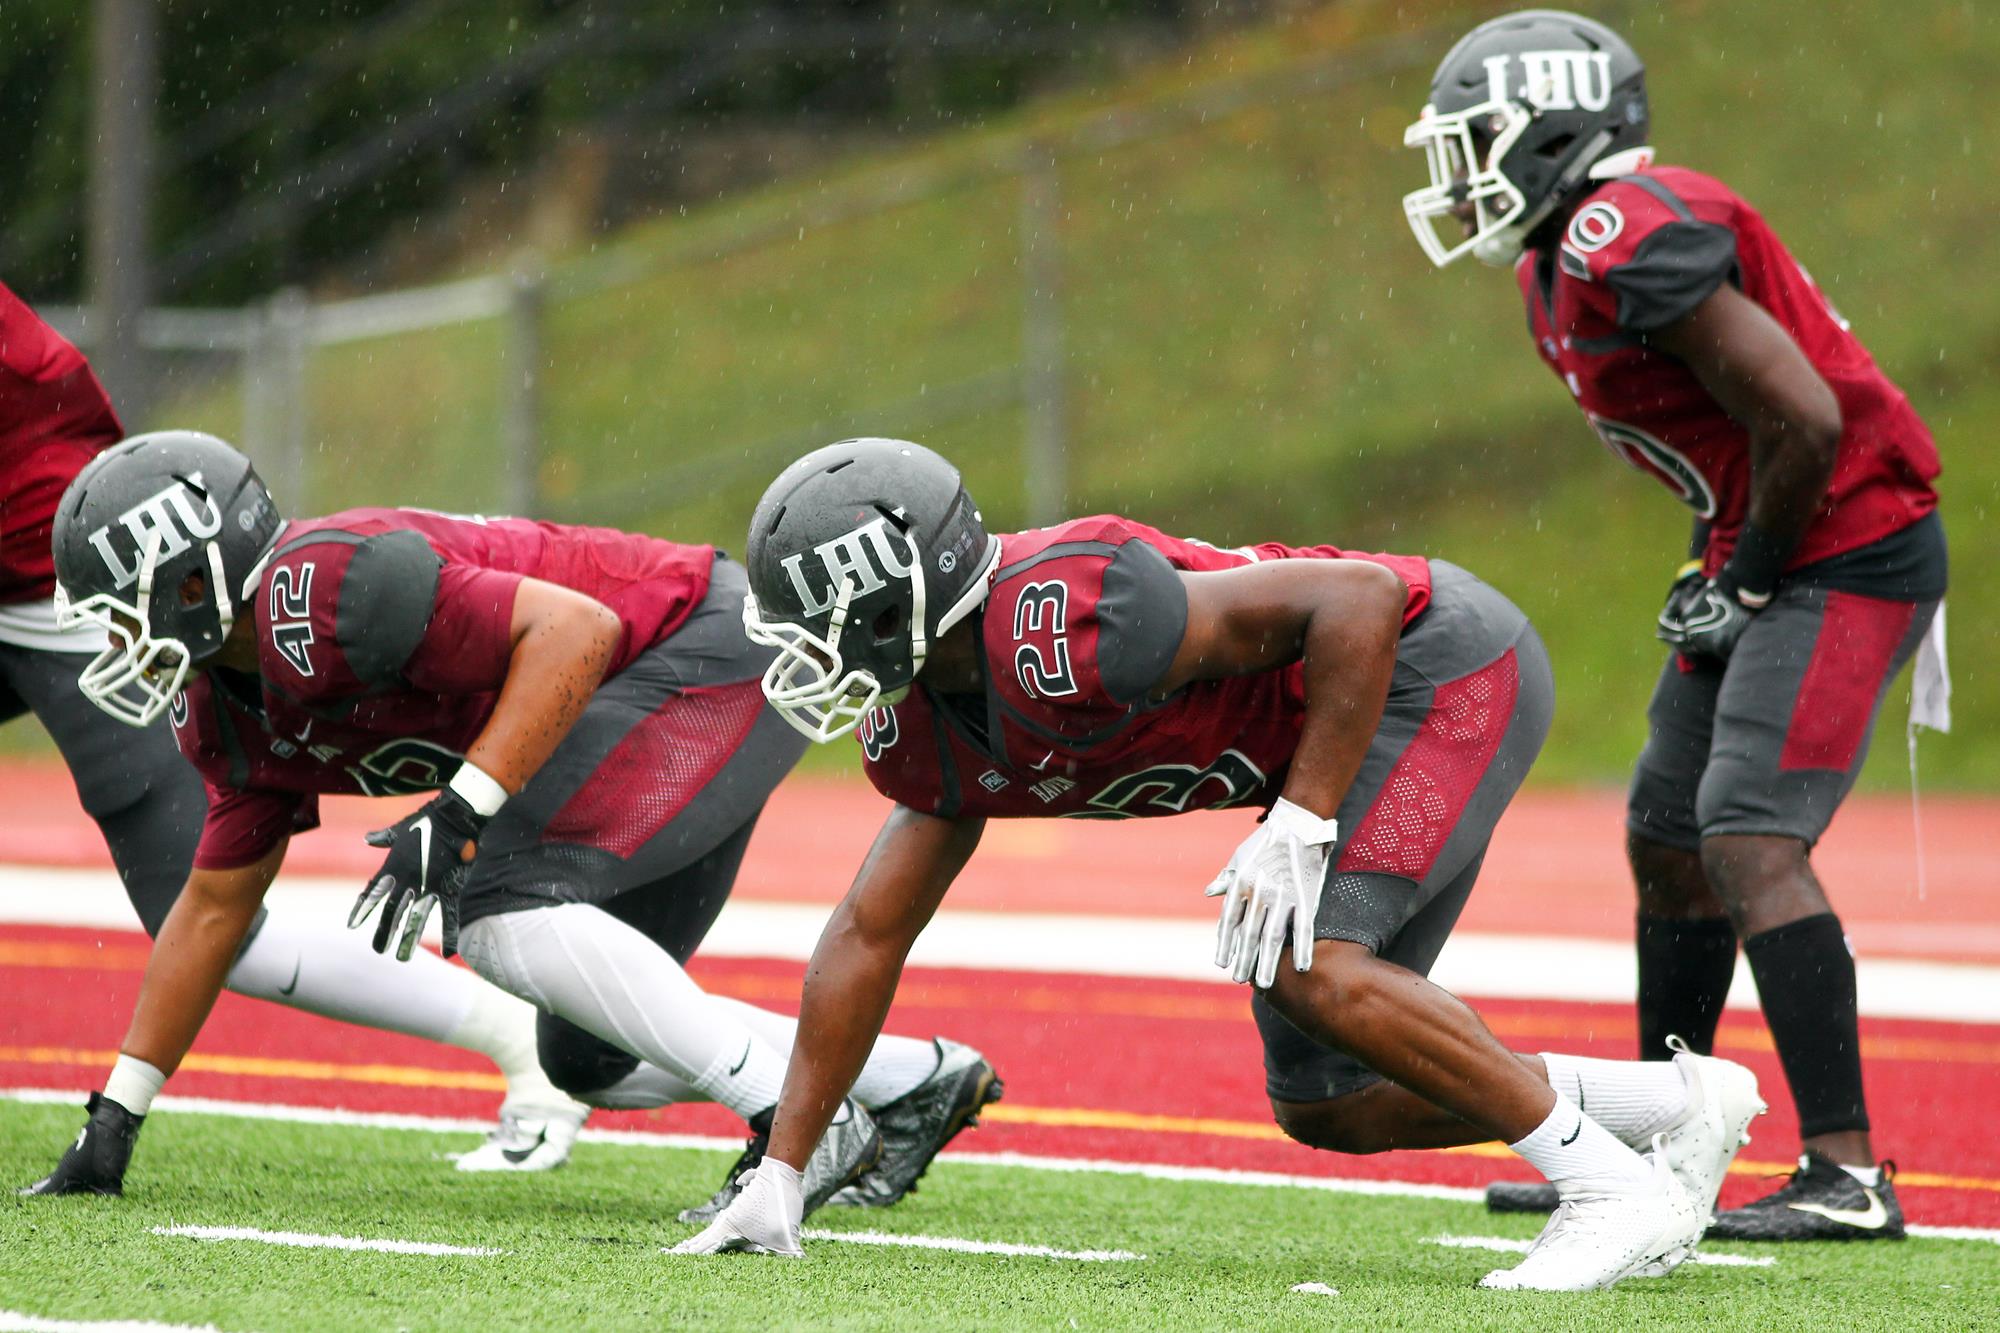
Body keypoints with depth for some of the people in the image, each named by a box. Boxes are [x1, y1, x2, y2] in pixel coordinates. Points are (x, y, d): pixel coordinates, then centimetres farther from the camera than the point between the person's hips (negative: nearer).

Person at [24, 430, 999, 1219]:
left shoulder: (319, 594, -25)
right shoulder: (232, 711, 6)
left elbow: (576, 629, -29)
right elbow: (216, 904, 17)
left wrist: (460, 814, -32)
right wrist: (112, 1121, 16)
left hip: (710, 655, -10)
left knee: (500, 909, -24)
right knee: (591, 1060, 13)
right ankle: (919, 1083, 24)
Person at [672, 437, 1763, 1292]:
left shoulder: (1065, 629, -31)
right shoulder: (925, 736, -1)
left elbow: (1360, 599, -29)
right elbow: (868, 934, 7)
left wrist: (1300, 825, -28)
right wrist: (778, 1176, 4)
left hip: (1447, 665, -10)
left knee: (1312, 968, -27)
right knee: (1326, 1105, 9)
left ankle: (1611, 1188, -15)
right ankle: (1686, 1102, 20)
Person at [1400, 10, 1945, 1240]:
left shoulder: (1631, 242, -21)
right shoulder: (1560, 268, 12)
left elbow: (1806, 420, -24)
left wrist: (1748, 581, -12)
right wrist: (1717, 572, 10)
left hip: (1848, 551, -11)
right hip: (1764, 557, 11)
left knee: (1751, 847, -18)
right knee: (1669, 846, 14)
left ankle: (1849, 1176, -19)